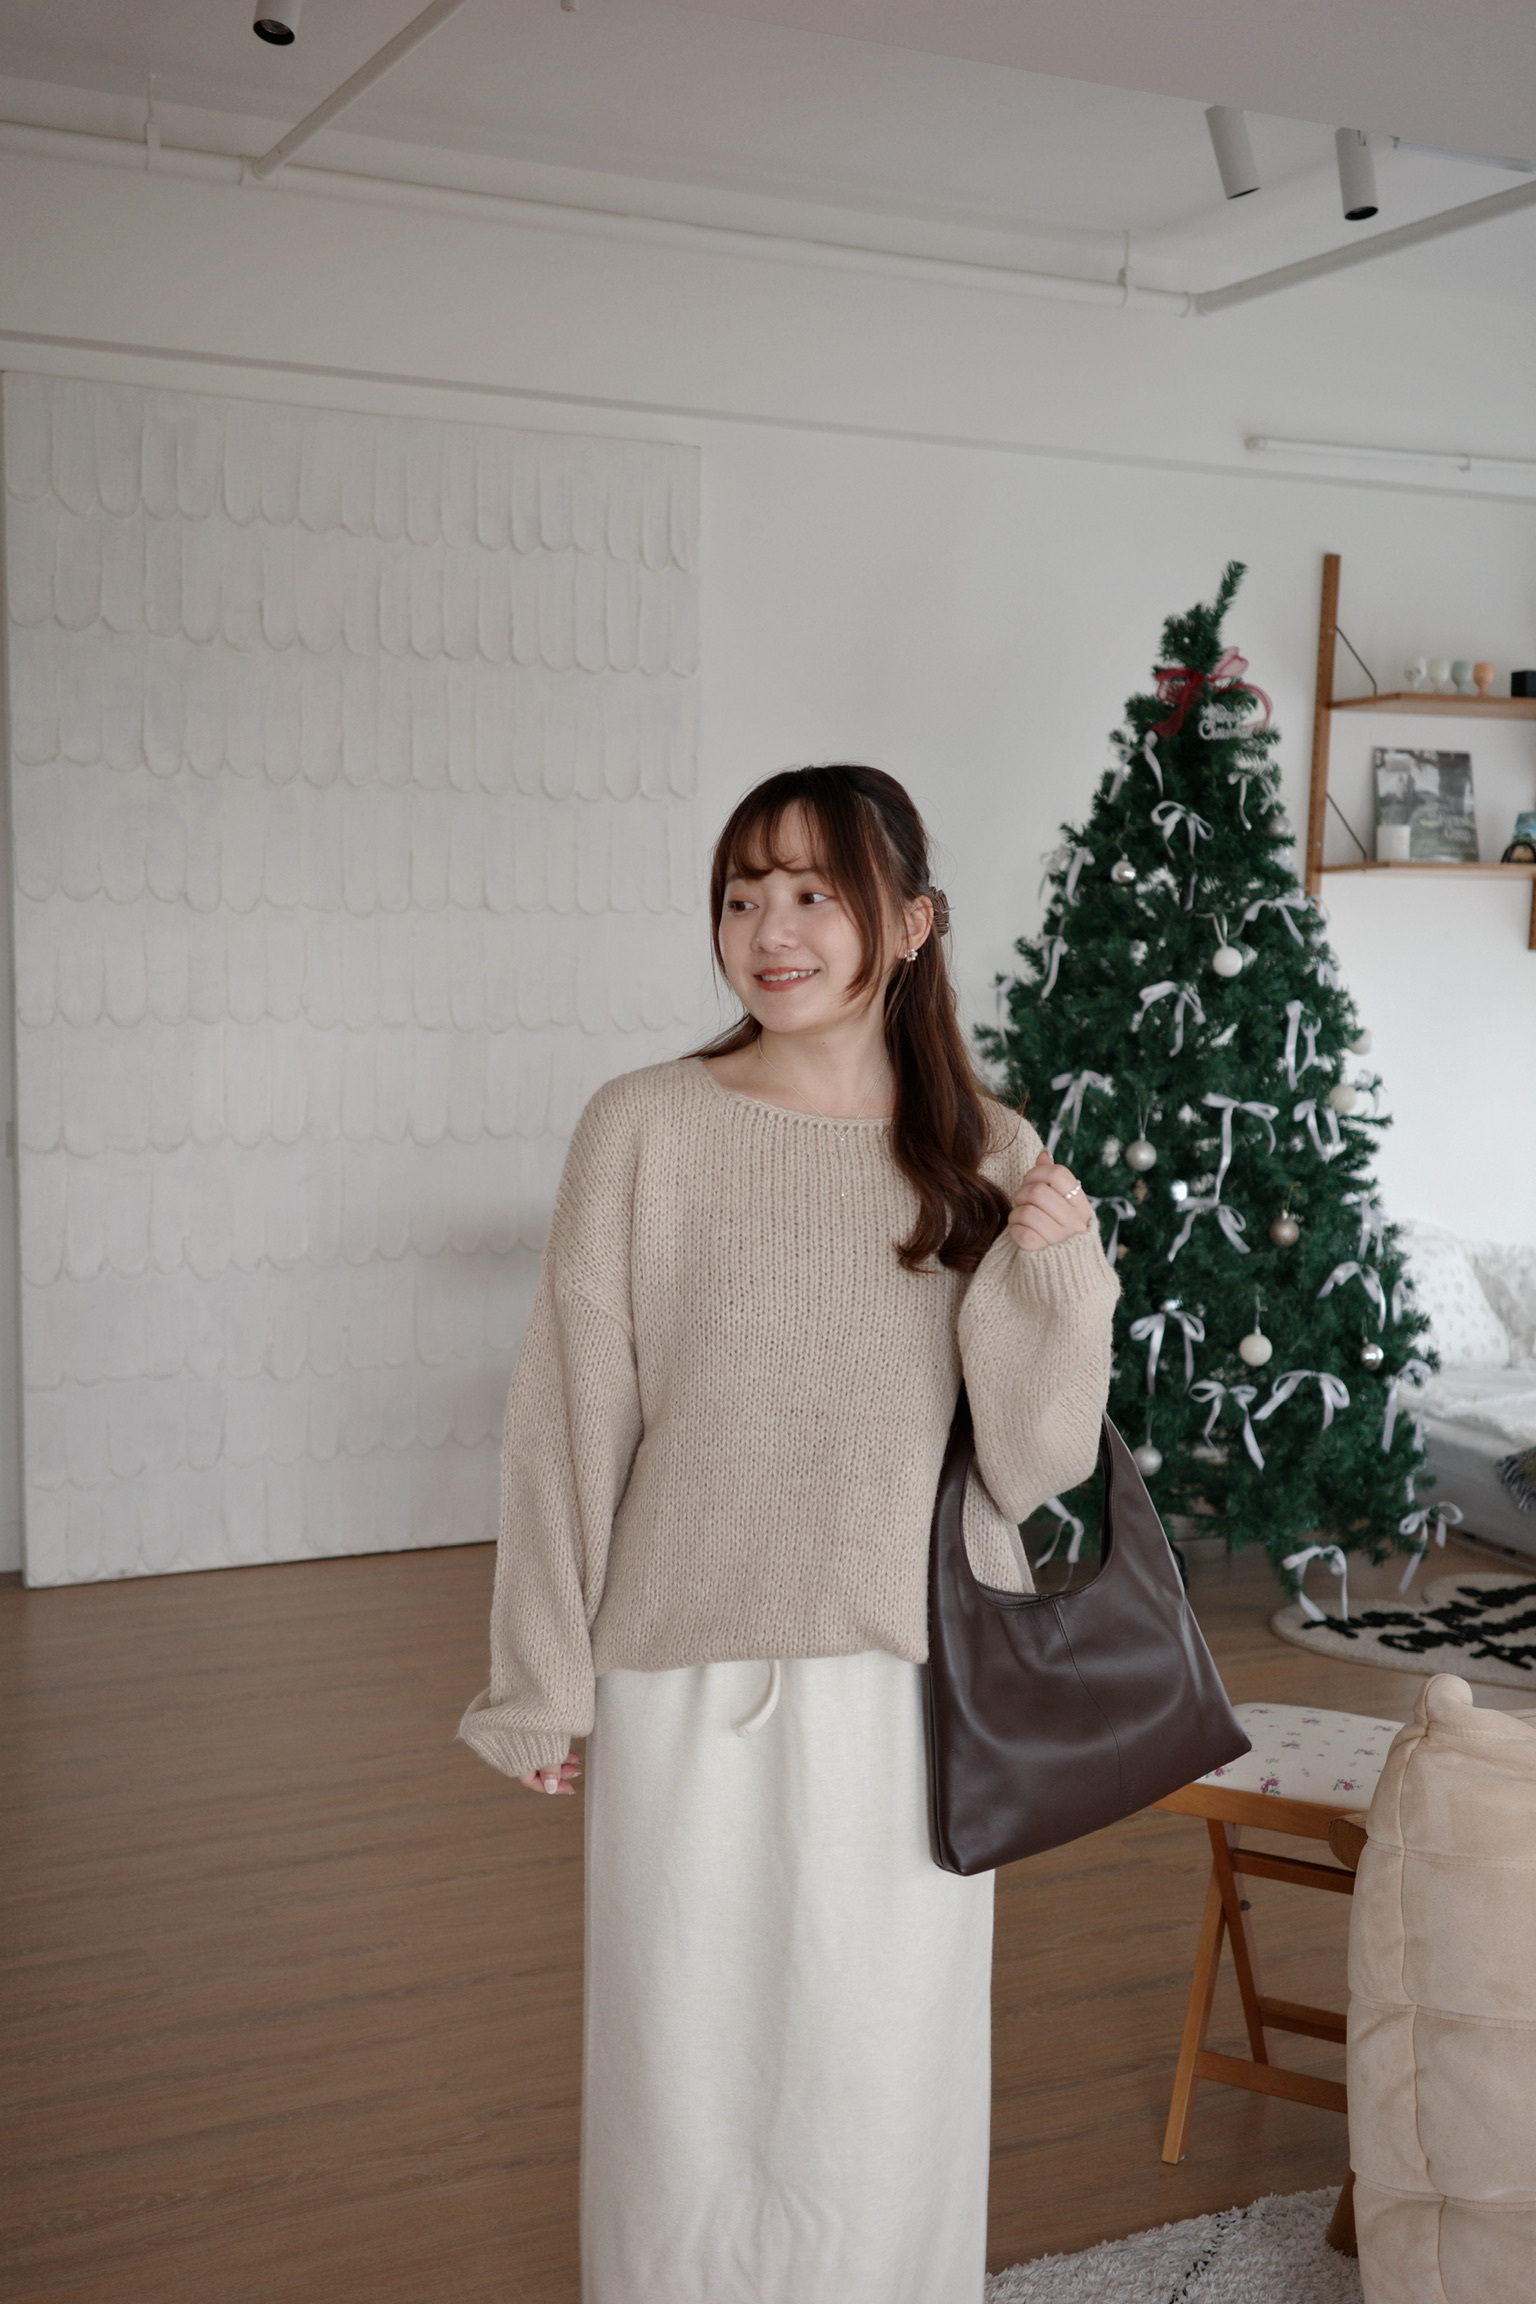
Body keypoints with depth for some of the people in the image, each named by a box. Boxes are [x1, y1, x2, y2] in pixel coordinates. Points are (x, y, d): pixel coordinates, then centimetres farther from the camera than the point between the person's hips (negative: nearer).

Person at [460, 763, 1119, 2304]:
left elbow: (1032, 1470, -2)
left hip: (911, 1689, 2)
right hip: (687, 1677, -1)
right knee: (686, 2057, 14)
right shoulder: (642, 1131, -8)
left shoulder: (989, 1158, -2)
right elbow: (570, 1422, -3)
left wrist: (1054, 1275, -17)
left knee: (882, 2071, 15)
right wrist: (540, 1688, 0)